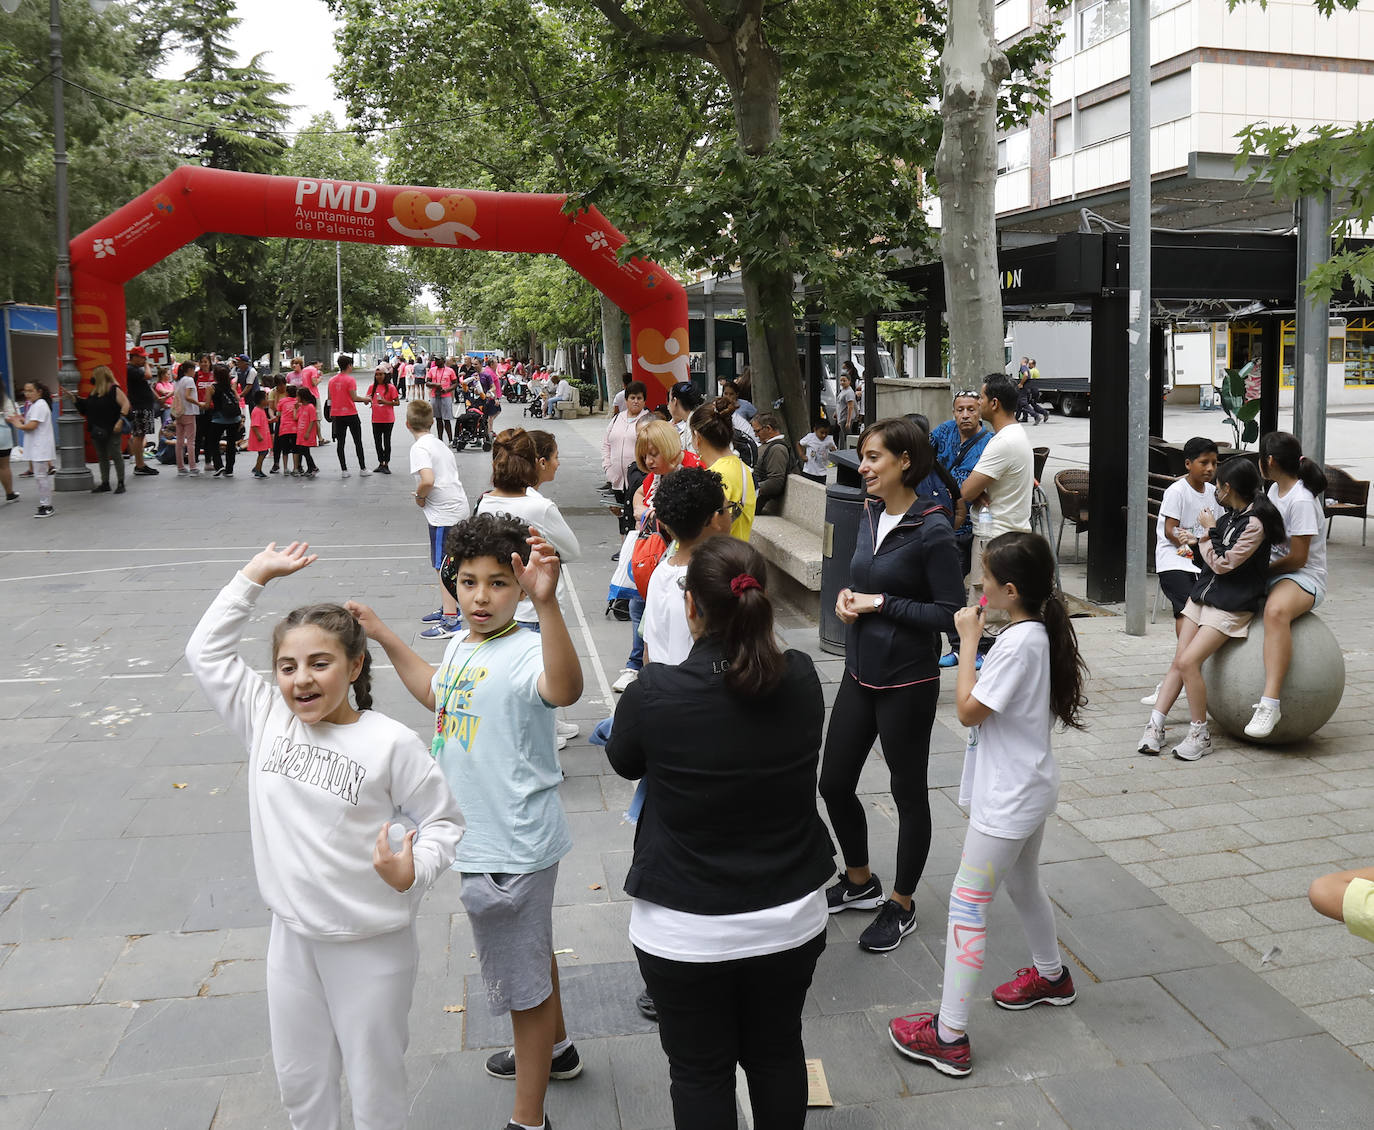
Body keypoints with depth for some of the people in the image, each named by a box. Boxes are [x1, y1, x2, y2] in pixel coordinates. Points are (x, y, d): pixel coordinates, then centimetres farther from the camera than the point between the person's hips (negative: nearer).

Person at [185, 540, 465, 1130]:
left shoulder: (391, 743, -15)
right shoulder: (266, 721, -2)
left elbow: (444, 821, -8)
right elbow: (207, 650, 1)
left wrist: (410, 871, -26)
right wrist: (255, 573, -2)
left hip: (372, 943, -4)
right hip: (292, 935, 5)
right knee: (299, 1081, 21)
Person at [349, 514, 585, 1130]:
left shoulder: (525, 651, -26)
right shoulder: (461, 647, 2)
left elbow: (564, 689, -50)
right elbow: (437, 694, 25)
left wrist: (546, 603, -62)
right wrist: (385, 638, 24)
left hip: (514, 847, -10)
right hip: (484, 839, 10)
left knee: (522, 981, 7)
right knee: (531, 949, 30)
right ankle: (555, 1048, 55)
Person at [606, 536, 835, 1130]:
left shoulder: (656, 693, -23)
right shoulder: (802, 680, -13)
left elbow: (624, 761, -1)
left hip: (686, 930, -3)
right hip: (789, 919, 3)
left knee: (700, 1071, 16)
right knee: (777, 1054, 24)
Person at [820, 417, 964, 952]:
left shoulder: (932, 531, -18)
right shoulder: (870, 514, 4)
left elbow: (949, 613, -17)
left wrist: (880, 603, -18)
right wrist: (848, 595, -3)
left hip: (907, 682, -8)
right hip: (860, 673, 8)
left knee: (909, 792, 10)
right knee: (834, 783, 14)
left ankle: (900, 906, 28)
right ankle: (859, 882, 38)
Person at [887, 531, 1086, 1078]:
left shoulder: (1018, 642, -26)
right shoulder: (1037, 631, 3)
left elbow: (968, 709, -21)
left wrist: (969, 640, -17)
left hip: (1008, 798, -10)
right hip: (1027, 788, 10)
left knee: (967, 904, -5)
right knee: (1023, 886, 28)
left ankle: (949, 1035, 0)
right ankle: (1050, 975, 51)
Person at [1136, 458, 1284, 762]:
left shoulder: (1255, 524, -17)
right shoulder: (1231, 516, 10)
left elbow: (1223, 564, -17)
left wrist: (1210, 530, -11)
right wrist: (1198, 543, 5)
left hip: (1230, 605, -8)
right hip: (1203, 595, 8)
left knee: (1188, 662, -18)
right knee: (1178, 661, 1)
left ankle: (1200, 735, -5)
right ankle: (1155, 726, 3)